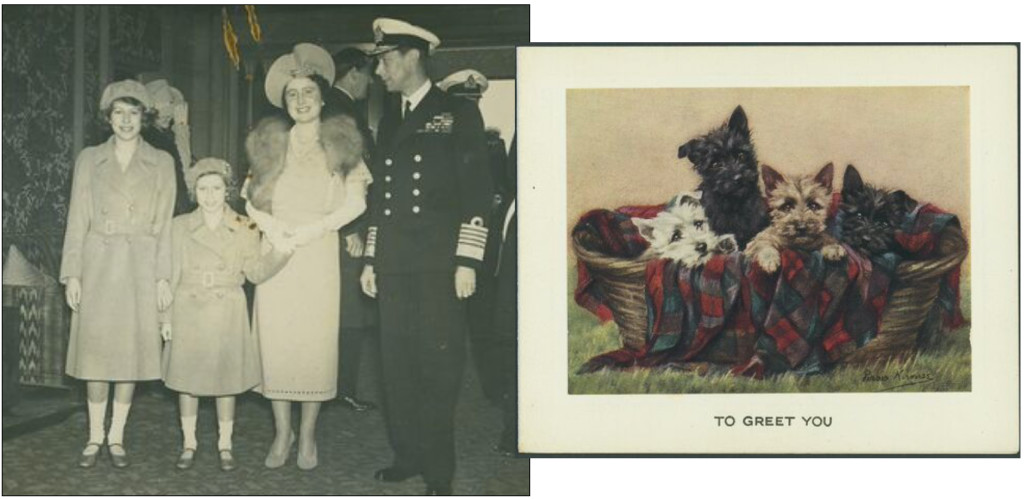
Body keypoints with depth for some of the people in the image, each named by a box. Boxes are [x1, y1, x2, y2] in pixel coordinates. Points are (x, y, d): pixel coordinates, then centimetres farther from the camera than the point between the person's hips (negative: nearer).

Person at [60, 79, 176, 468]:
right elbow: (77, 219, 6)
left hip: (141, 266, 0)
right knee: (95, 349, 1)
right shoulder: (89, 159, 8)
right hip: (98, 264, 0)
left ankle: (116, 437, 10)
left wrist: (163, 276, -3)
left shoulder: (161, 163, 7)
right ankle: (95, 436, 11)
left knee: (131, 349, 0)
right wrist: (72, 274, -1)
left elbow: (165, 223, 4)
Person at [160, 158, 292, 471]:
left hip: (228, 313, 0)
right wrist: (166, 317, -1)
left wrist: (280, 252, -20)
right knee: (187, 379, 5)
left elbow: (256, 272, -3)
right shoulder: (180, 226, 3)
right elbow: (171, 274, 3)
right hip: (189, 313, 0)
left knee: (226, 379, 4)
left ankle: (225, 445, 16)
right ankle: (189, 443, 18)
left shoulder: (244, 229, 2)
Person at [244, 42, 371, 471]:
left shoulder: (339, 143, 5)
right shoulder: (270, 143, 9)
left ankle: (308, 434, 8)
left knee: (315, 340, -3)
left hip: (319, 254, -1)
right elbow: (249, 199, 7)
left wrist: (311, 230, -10)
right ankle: (282, 431, 10)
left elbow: (355, 202, -2)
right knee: (276, 339, -1)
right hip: (275, 254, 1)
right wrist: (272, 225, -11)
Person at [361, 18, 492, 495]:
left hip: (439, 262, -5)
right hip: (394, 263, 5)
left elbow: (476, 192, -4)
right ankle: (407, 455, 16)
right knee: (397, 362, 5)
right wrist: (370, 258, 15)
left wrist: (467, 261, -11)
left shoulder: (458, 112, 1)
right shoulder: (389, 118, 18)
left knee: (438, 364, -4)